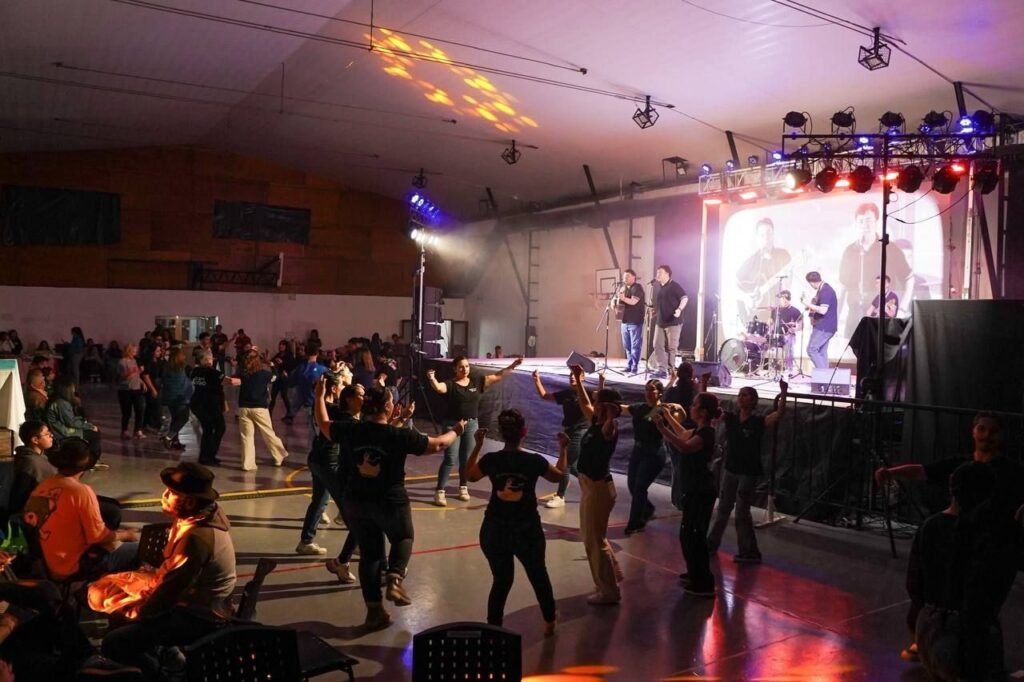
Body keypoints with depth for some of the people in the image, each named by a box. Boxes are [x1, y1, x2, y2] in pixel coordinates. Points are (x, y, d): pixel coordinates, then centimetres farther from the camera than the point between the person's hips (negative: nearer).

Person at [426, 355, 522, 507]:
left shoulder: (477, 382, 3)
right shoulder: (450, 384, -9)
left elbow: (497, 376, 6)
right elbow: (438, 387, -30)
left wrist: (512, 366, 1)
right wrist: (432, 379, -51)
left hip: (472, 424, 4)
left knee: (466, 459, 13)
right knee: (450, 459, -6)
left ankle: (463, 487, 30)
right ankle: (439, 491, -1)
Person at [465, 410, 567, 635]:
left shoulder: (491, 460, -11)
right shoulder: (535, 461, -13)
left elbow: (470, 476, 11)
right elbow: (559, 476, 7)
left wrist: (477, 445, 15)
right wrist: (563, 448, 18)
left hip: (494, 530, 1)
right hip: (527, 530, -1)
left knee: (501, 580, 17)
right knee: (538, 576, 22)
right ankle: (549, 622, 39)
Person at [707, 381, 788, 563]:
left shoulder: (758, 422, -13)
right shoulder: (730, 418, -1)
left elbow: (780, 413, -28)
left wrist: (783, 393, -39)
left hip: (749, 473, -5)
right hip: (730, 470, 5)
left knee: (742, 513, 0)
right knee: (722, 510, 19)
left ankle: (751, 552, 13)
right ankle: (712, 543, 33)